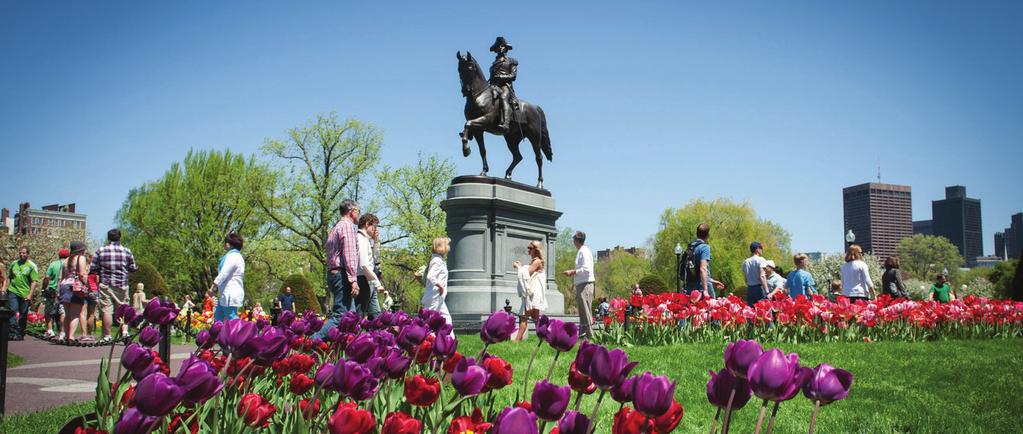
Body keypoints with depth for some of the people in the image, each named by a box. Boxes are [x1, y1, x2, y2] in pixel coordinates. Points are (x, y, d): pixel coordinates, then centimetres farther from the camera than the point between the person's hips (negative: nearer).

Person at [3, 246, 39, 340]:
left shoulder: (32, 266, 0)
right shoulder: (14, 264, 12)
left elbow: (34, 281, -4)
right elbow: (8, 277, 21)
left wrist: (30, 295, -11)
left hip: (25, 294, -2)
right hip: (13, 291, 2)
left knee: (23, 315, 3)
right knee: (13, 311, -11)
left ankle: (20, 334, 15)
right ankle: (12, 332, -13)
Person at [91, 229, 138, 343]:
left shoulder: (100, 251, 0)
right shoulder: (127, 251, 3)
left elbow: (92, 269, 1)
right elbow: (133, 268, 9)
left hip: (105, 284, -1)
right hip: (122, 285, 2)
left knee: (106, 310, -1)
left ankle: (107, 336, 0)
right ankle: (125, 331, -8)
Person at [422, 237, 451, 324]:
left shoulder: (439, 260, 15)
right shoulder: (437, 261, -14)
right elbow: (430, 276, -27)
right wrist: (440, 286, -18)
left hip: (438, 298, 10)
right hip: (435, 297, -10)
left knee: (446, 317, 10)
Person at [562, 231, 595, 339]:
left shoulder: (584, 252, -13)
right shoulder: (581, 251, 17)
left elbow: (586, 269, -21)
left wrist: (572, 272, -15)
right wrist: (573, 273, 15)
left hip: (585, 285, -10)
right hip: (581, 285, 10)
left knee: (585, 311, -9)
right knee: (582, 311, 14)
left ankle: (590, 334, -8)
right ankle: (582, 333, 20)